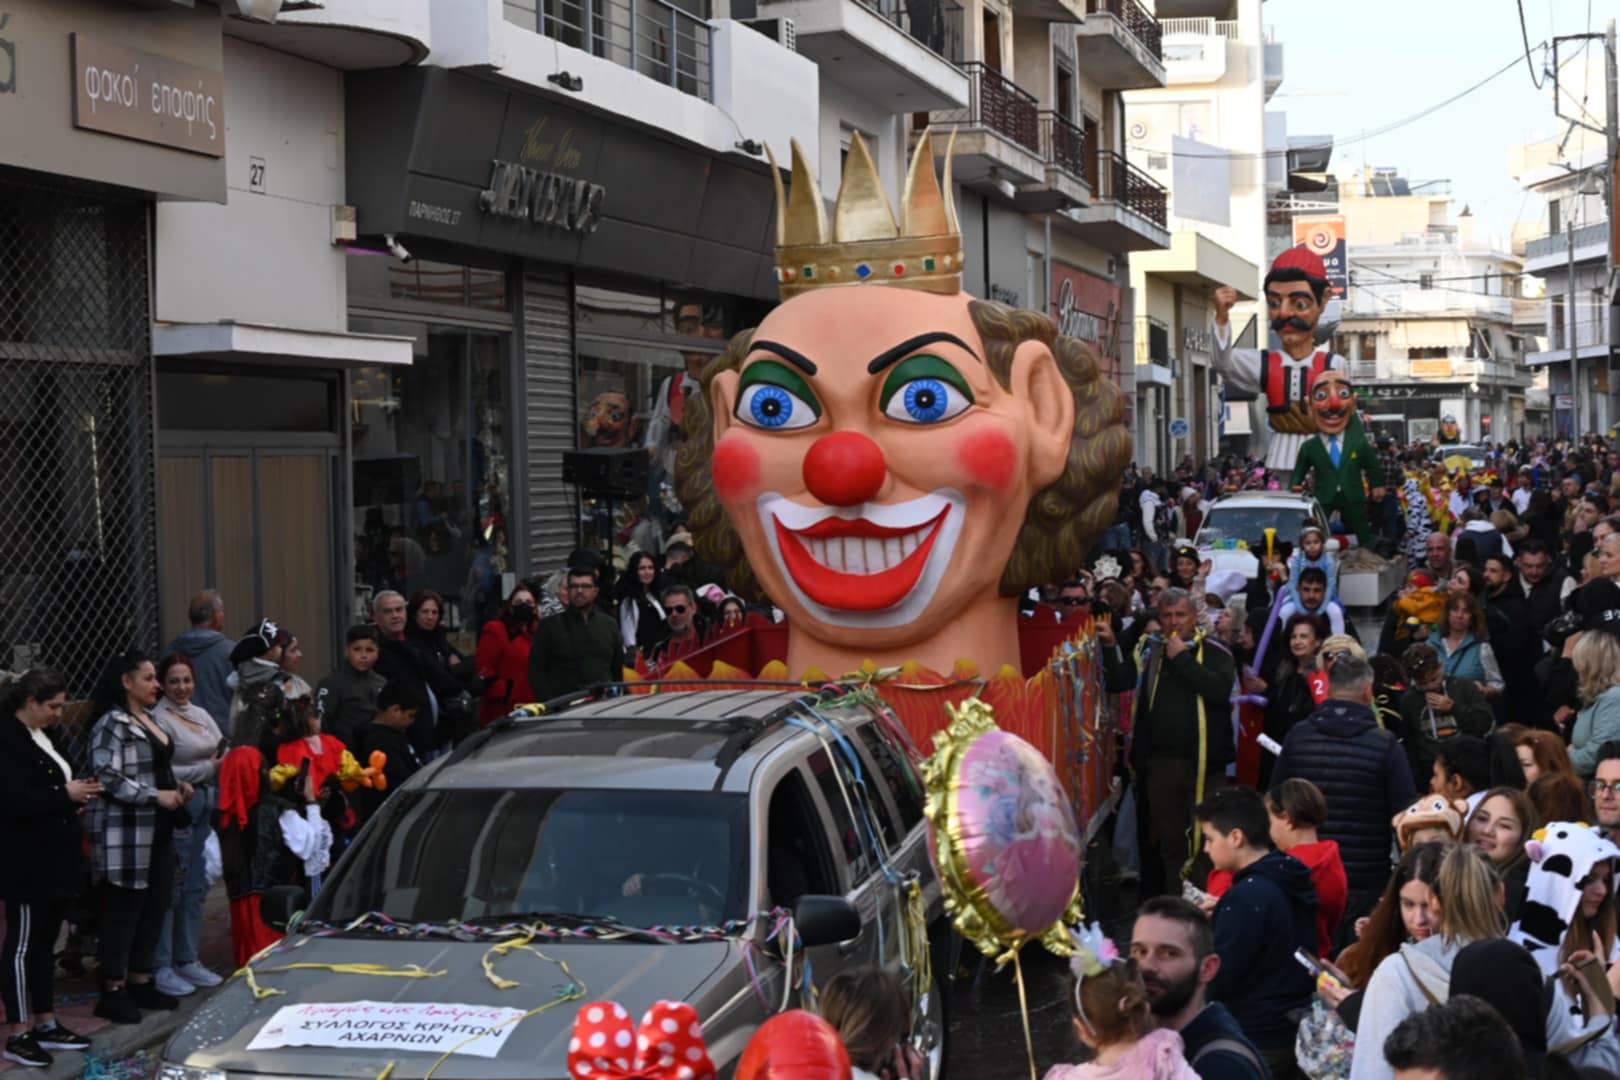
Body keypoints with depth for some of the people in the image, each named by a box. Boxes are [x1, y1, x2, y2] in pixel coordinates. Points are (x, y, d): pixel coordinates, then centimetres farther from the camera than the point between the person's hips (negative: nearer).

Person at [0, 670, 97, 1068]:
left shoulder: (46, 736, 13)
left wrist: (78, 795, 4)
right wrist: (65, 794, -19)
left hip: (55, 858, 9)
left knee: (45, 942, 15)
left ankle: (46, 1024, 23)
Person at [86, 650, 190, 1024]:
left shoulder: (149, 720, 18)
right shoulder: (112, 723, -12)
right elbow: (107, 777, -21)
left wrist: (178, 786, 10)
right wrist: (156, 796, -21)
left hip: (158, 831, 9)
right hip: (126, 833, -9)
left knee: (155, 907, 11)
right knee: (124, 911, -5)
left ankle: (140, 982, 22)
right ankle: (113, 992, 1)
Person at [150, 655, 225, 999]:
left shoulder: (201, 714, 15)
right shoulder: (159, 719, -10)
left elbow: (223, 753, 17)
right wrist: (208, 769, -16)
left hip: (206, 806, 8)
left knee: (196, 886, 13)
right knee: (170, 888, -5)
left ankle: (188, 960, 22)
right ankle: (161, 968, 1)